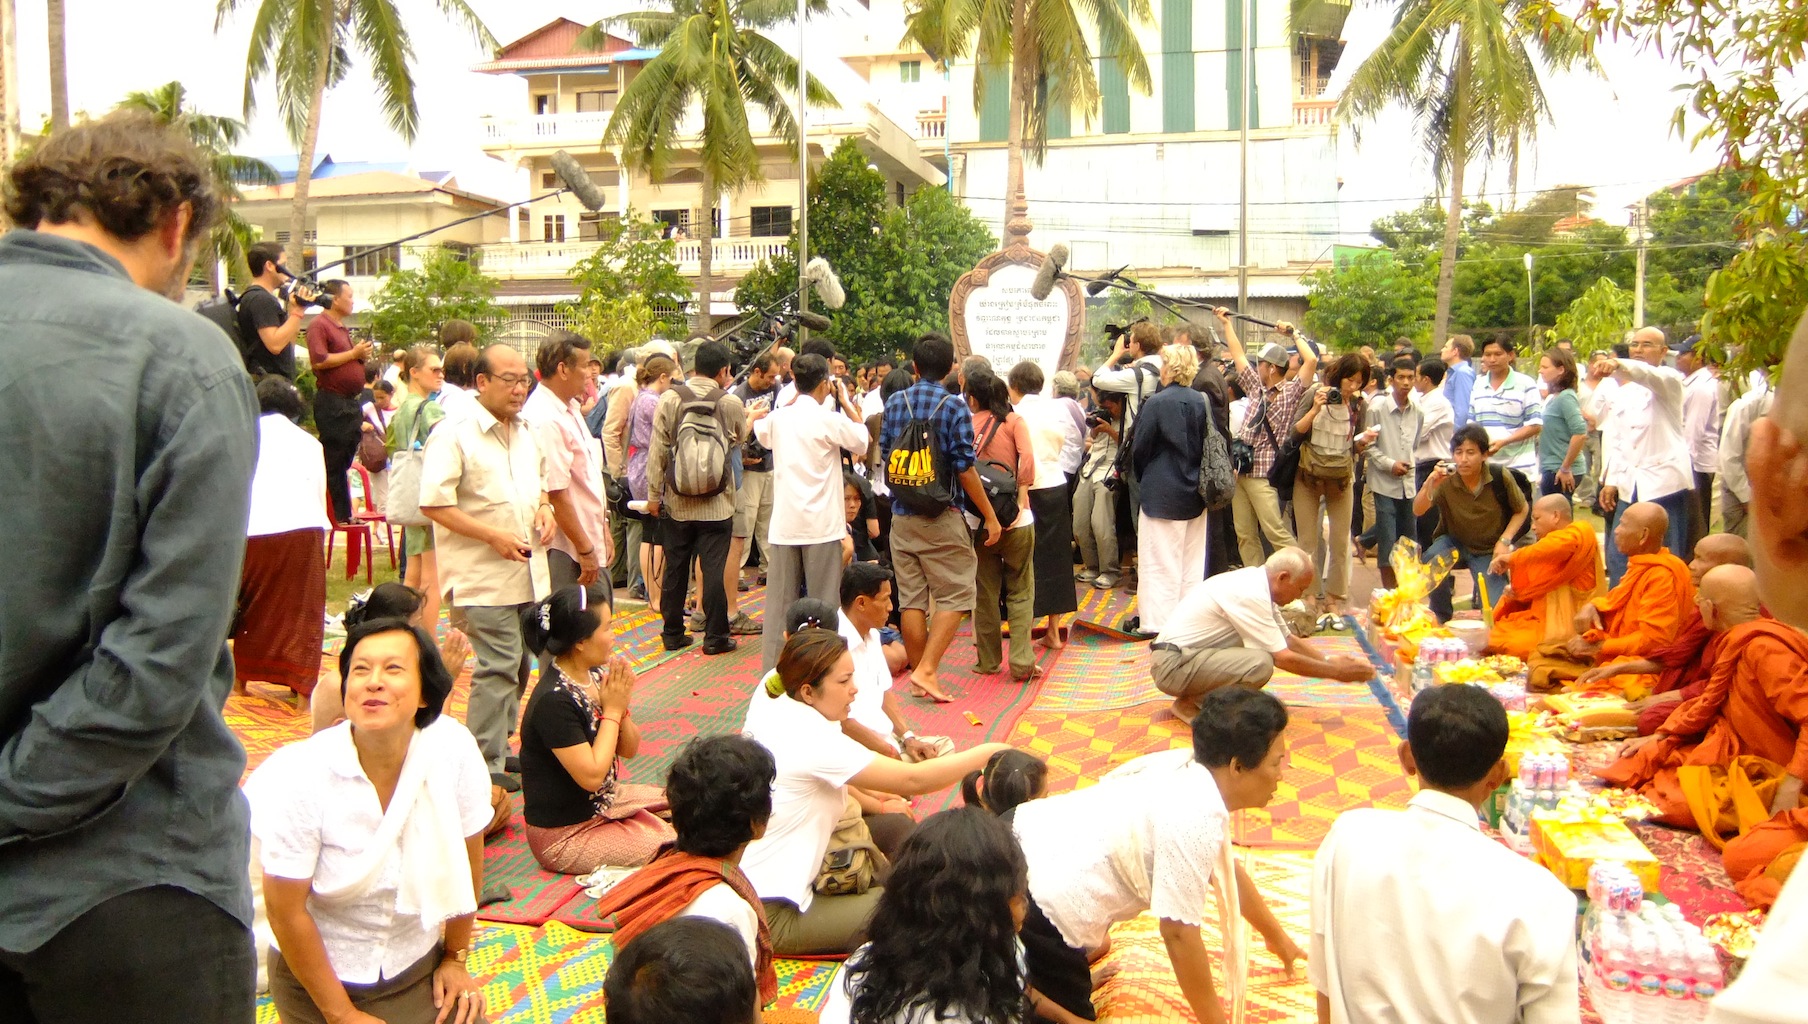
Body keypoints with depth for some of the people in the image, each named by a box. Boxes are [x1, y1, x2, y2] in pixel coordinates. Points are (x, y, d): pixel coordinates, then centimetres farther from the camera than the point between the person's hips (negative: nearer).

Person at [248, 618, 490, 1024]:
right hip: (319, 977, -2)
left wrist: (456, 959, 6)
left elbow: (466, 861, -3)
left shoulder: (454, 750, -18)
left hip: (419, 968, 2)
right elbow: (286, 911, -14)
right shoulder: (301, 776, -22)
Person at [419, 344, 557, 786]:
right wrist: (494, 536, -20)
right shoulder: (454, 435, -12)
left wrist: (545, 509, 5)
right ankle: (486, 766, 2)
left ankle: (499, 746, 29)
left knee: (518, 665, 15)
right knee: (498, 668, -8)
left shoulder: (525, 433, 13)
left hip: (528, 571, 8)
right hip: (485, 576, -8)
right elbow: (434, 505, -16)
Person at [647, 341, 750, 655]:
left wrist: (653, 493, 4)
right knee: (713, 569, 2)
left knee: (675, 568, 12)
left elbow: (658, 450, -4)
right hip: (716, 503, -2)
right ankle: (715, 637, 6)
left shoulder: (670, 397, -5)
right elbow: (740, 438, 14)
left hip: (676, 502, 2)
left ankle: (673, 634, 21)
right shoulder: (731, 403, -6)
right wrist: (751, 417, 34)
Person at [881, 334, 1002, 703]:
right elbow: (965, 469, -10)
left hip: (901, 516, 5)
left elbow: (884, 453, 11)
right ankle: (927, 669, -8)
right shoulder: (954, 408, -9)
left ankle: (917, 673, 15)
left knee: (911, 597, 9)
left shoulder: (894, 403, 3)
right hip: (941, 519, -5)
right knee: (954, 595, 2)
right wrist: (990, 516, -3)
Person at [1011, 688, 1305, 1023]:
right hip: (1032, 903, -10)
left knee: (1095, 947, 35)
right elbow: (1179, 930, -19)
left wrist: (1276, 937, 34)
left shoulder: (1187, 770, 5)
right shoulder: (1196, 817, -23)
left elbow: (1227, 867, 21)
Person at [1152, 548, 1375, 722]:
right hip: (1172, 664, -10)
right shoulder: (1250, 595, -22)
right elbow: (1284, 659, -19)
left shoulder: (1257, 582, 6)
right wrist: (1336, 672, -9)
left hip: (1189, 653, 10)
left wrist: (1329, 661, 8)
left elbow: (1288, 639, 17)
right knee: (1261, 663, -26)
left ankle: (1203, 695, 9)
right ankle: (1189, 703, -8)